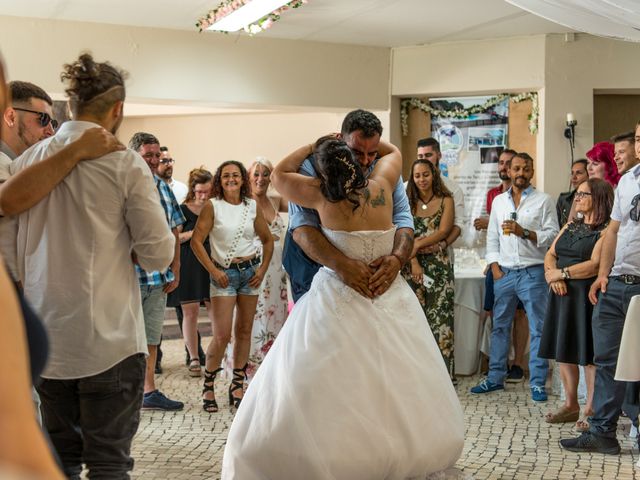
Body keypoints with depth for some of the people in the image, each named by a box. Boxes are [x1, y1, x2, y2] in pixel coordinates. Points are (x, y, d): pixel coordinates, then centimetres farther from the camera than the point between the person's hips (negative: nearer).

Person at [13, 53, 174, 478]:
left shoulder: (27, 160, 3)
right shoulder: (125, 163, -10)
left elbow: (15, 249, 10)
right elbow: (159, 254, -9)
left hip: (46, 337, 5)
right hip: (108, 336, -5)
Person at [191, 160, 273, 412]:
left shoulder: (253, 206, 5)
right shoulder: (212, 206, -6)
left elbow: (267, 240, 13)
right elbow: (196, 241, -9)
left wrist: (262, 269, 3)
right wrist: (214, 271, -12)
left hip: (250, 270, 4)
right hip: (224, 273, -4)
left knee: (244, 331, 8)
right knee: (222, 335, -9)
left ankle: (237, 385, 18)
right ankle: (208, 386, 7)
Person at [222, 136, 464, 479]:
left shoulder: (322, 196, -10)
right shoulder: (381, 187, -1)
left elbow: (279, 174, 6)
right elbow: (393, 152, 20)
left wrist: (313, 147, 9)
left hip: (338, 300, -4)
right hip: (390, 299, 4)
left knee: (326, 390, 1)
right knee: (398, 385, 13)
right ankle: (402, 449, 26)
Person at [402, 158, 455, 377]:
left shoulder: (446, 200, 7)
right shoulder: (409, 203, 11)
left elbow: (443, 231, -4)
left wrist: (418, 245, -12)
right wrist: (413, 261, -10)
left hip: (439, 265, -2)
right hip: (413, 266, 2)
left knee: (440, 317, -5)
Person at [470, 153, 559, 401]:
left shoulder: (543, 200, 2)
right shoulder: (499, 201, 14)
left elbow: (552, 235, -5)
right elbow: (492, 238, 14)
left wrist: (524, 232, -17)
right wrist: (495, 268, 4)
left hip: (533, 272, -4)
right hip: (504, 272, 4)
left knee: (538, 328, -2)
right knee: (500, 326, 8)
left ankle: (537, 382, 2)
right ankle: (495, 377, 16)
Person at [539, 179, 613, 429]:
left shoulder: (606, 230, -7)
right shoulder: (570, 226, 18)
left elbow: (596, 264, -17)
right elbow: (550, 254, 13)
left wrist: (561, 273, -11)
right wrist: (551, 274, -8)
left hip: (587, 296, -7)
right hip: (562, 294, 7)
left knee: (590, 353, -4)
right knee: (563, 351, 9)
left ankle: (591, 409, 3)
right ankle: (570, 405, 18)